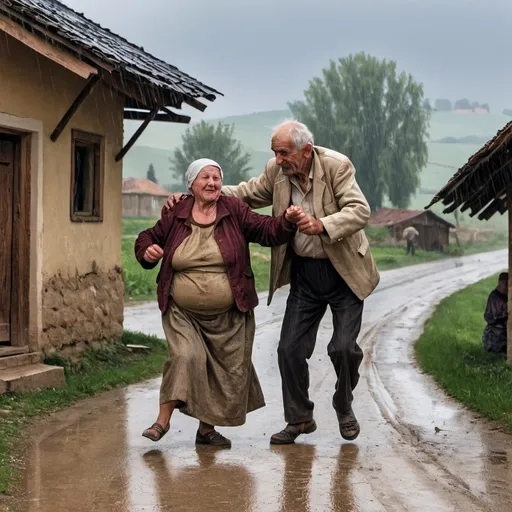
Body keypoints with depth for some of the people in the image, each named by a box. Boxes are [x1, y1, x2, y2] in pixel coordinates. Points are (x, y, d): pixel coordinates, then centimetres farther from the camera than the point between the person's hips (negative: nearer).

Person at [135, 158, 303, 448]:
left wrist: (287, 222, -28)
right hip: (183, 313, -1)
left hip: (228, 315, 2)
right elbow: (147, 238, 13)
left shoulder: (234, 212, -2)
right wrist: (147, 252, -9)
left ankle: (207, 428, 24)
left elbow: (268, 231, -8)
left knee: (228, 372, 6)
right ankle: (163, 420, -10)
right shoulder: (175, 216, -1)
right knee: (186, 357, -22)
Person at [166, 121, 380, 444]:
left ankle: (344, 407, 22)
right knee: (290, 349, 0)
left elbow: (360, 211, -24)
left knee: (343, 347, -7)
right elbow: (244, 194, 8)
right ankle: (299, 419, 17)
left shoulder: (337, 166, -18)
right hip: (304, 273, 4)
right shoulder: (276, 170, -4)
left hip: (344, 272, -4)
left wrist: (323, 225, -41)